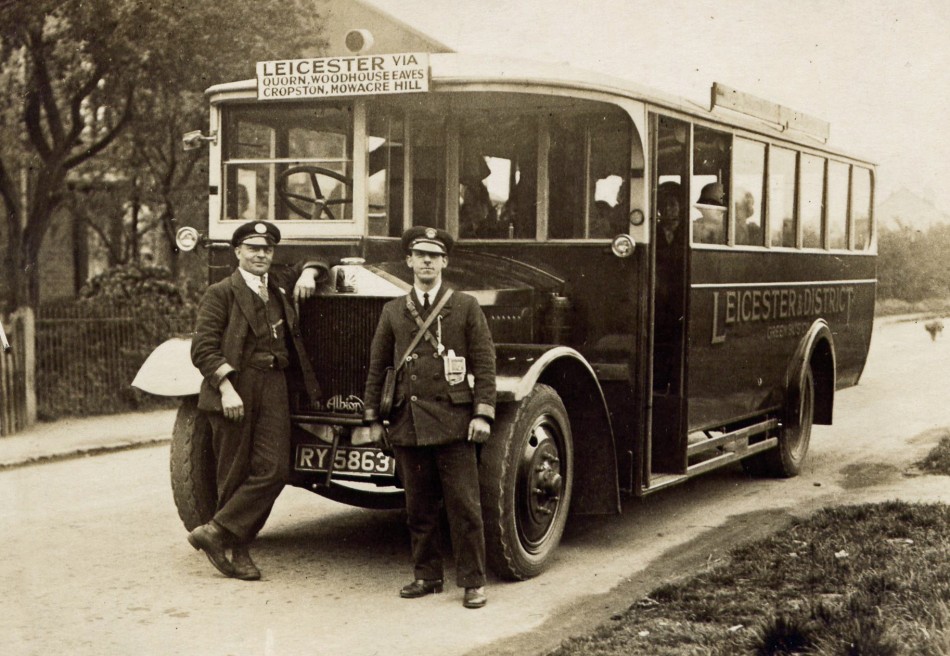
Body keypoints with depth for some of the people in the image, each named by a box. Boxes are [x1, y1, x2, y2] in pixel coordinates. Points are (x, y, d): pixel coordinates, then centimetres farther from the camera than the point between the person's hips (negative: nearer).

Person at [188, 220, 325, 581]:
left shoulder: (278, 282, 18)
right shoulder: (221, 293, 0)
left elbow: (313, 264, 37)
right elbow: (203, 348, -8)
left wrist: (308, 273, 13)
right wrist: (226, 387, -20)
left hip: (273, 389, 5)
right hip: (234, 389, -5)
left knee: (272, 469, -8)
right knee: (235, 474, 0)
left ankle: (216, 532, -1)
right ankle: (238, 551, 9)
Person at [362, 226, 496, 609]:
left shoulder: (465, 307, 4)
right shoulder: (393, 311, 12)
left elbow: (484, 364, 1)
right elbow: (377, 367, 14)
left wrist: (482, 414, -8)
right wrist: (373, 418, 9)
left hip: (452, 421, -3)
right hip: (408, 423, 3)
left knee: (464, 505, -3)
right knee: (419, 506, 8)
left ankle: (473, 581, 5)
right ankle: (426, 575, 20)